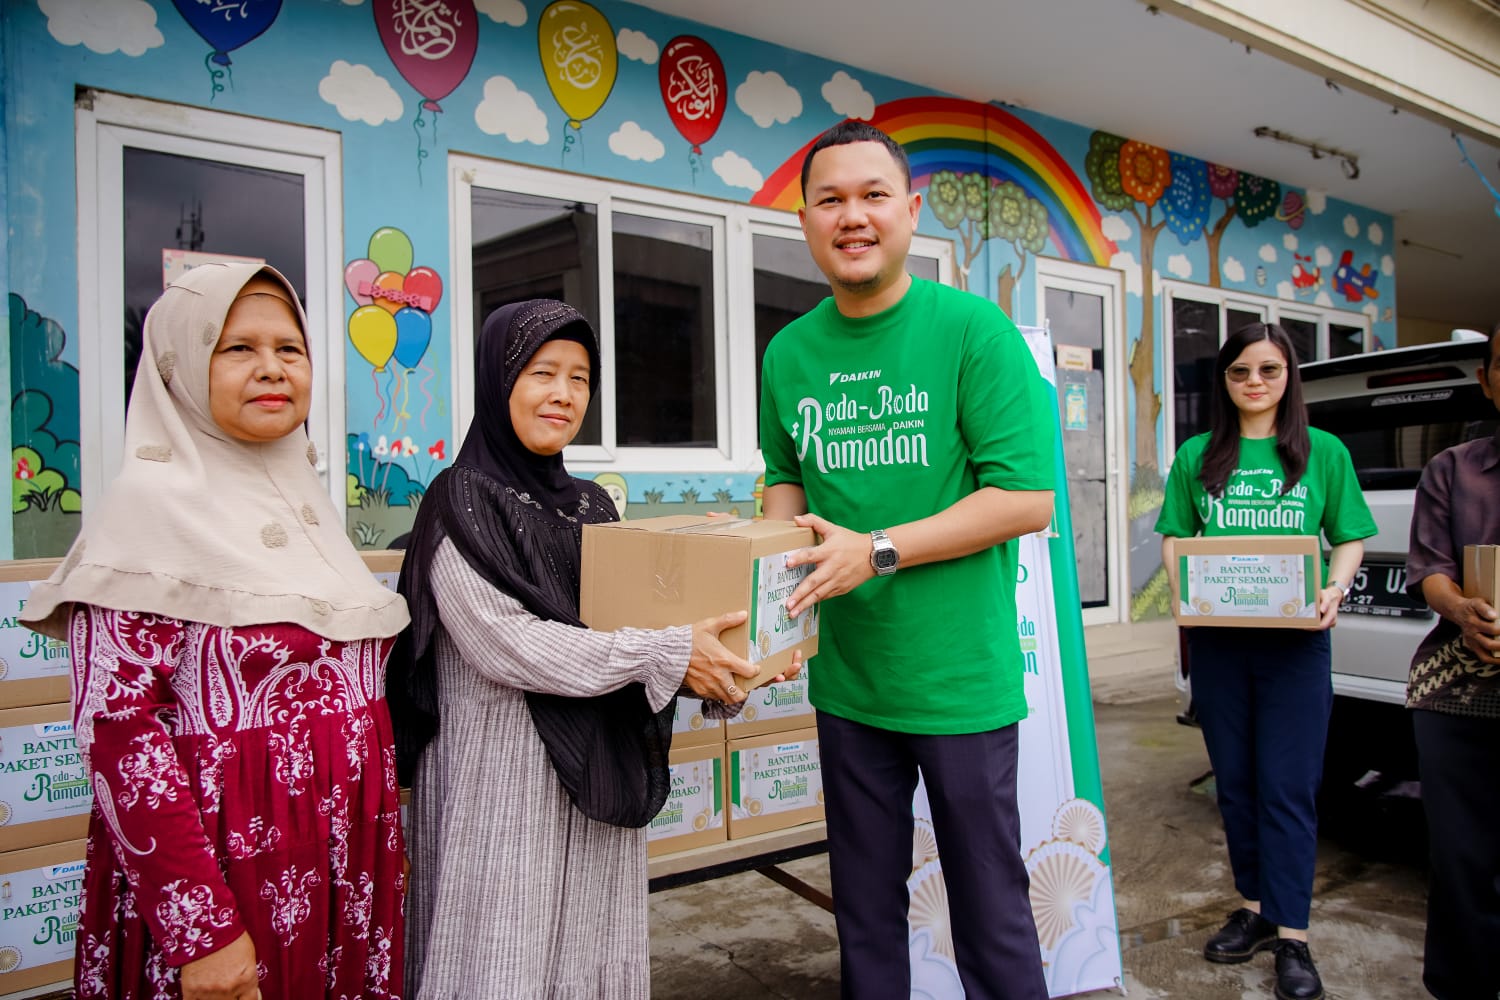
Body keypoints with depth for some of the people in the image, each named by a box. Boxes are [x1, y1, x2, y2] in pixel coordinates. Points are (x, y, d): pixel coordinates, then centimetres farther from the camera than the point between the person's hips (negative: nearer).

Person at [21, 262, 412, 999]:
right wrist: (199, 930, -20)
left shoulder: (308, 502, 8)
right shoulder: (150, 503, -12)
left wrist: (383, 836, 15)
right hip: (230, 861, -6)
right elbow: (118, 726, -17)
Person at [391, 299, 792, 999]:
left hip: (597, 773, 6)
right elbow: (508, 643, -19)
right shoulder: (464, 502, -9)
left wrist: (723, 671, -5)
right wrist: (666, 656, -22)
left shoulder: (592, 505, 10)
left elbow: (629, 622, 12)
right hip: (502, 779, -6)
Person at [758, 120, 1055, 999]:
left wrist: (878, 551, -20)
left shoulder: (973, 328, -10)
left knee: (992, 911, 12)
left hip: (962, 679, -4)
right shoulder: (789, 352, 5)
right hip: (846, 679, 5)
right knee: (866, 910, 20)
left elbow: (1027, 498, -14)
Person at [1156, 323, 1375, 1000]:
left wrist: (1334, 590, -12)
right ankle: (1256, 908, 25)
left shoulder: (1324, 453, 6)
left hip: (1295, 640, -2)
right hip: (1216, 640, 2)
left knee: (1288, 787, -2)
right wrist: (1184, 589, -8)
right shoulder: (1197, 456, 9)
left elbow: (1350, 539, 7)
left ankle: (1291, 936, 6)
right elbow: (1174, 537, 10)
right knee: (1236, 783, 11)